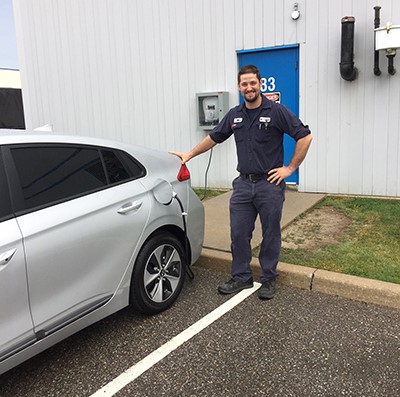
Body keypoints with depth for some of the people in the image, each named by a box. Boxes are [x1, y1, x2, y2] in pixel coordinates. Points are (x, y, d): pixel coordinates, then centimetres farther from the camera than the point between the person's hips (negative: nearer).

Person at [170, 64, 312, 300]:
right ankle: (241, 278, 22)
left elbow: (305, 137, -9)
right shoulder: (235, 115, 8)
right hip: (243, 184, 5)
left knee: (270, 235, 8)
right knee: (239, 234, 7)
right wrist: (190, 155, 21)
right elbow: (214, 137, 20)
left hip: (269, 184, -4)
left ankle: (269, 279, 23)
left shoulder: (276, 111, -8)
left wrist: (290, 168, -9)